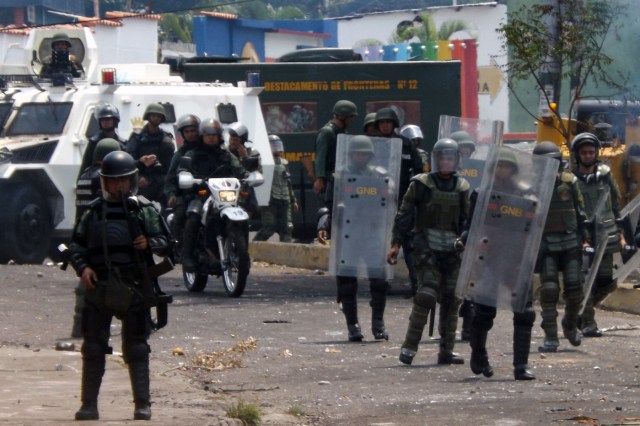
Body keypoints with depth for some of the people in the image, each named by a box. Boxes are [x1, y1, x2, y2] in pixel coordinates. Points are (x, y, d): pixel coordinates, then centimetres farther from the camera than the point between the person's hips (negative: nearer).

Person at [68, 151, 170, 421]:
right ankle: (89, 405, 8)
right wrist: (82, 267, -6)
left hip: (133, 288, -2)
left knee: (136, 348, 0)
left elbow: (164, 243, 5)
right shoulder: (94, 213, 12)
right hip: (98, 287, 2)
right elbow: (76, 245, 13)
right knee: (93, 348, 3)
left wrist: (149, 243, -16)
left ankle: (142, 405, 3)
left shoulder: (145, 211, 6)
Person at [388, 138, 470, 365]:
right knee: (426, 294, -17)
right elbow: (404, 214, -2)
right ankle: (409, 346, -12)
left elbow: (466, 220, 17)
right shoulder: (421, 184, -1)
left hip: (451, 250, 5)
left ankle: (446, 351, 11)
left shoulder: (461, 187, 10)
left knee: (451, 298, 4)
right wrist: (396, 244, -8)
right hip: (426, 246, -5)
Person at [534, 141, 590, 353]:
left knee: (574, 288, 1)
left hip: (570, 244, 2)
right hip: (546, 246, -2)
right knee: (549, 289, -12)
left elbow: (580, 212, 10)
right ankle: (550, 337, -6)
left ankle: (570, 327, 27)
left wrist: (585, 238, 7)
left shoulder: (569, 182, 3)